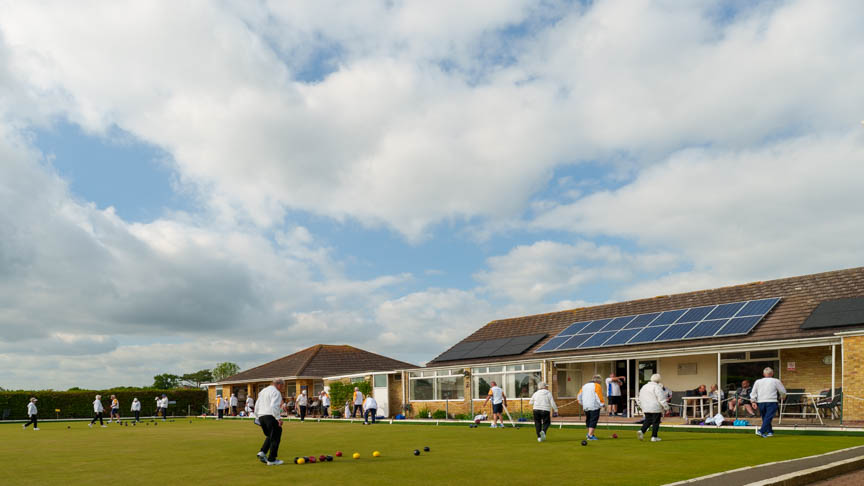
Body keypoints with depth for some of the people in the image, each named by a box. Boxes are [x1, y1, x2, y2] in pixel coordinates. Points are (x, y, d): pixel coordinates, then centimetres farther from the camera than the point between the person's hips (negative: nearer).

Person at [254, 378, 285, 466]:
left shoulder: (263, 391, 20)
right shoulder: (276, 392, -8)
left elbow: (257, 405, 21)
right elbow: (274, 406, -21)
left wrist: (258, 416, 25)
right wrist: (278, 418, -20)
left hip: (261, 416, 8)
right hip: (271, 416, -8)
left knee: (269, 436, 21)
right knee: (275, 438, 1)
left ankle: (262, 452, 3)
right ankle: (271, 459, 2)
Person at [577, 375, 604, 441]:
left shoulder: (584, 386, 18)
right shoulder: (597, 386, -4)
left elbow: (579, 396, 17)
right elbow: (599, 397, -12)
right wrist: (602, 405, -3)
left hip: (585, 406, 7)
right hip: (594, 406, -7)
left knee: (588, 420, 20)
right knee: (593, 420, -6)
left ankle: (590, 433, 30)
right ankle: (590, 435, -12)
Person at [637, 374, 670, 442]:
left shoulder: (644, 386, 14)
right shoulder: (657, 387, -10)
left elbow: (640, 398, 19)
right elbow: (661, 399, -14)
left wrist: (642, 407, 27)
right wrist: (666, 408, -7)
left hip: (646, 408, 6)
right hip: (656, 408, -6)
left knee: (647, 420, 12)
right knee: (656, 422, 4)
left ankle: (641, 431, -10)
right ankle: (654, 437, 5)